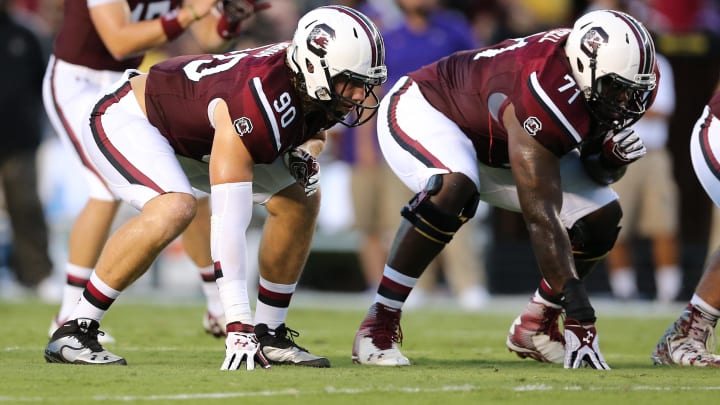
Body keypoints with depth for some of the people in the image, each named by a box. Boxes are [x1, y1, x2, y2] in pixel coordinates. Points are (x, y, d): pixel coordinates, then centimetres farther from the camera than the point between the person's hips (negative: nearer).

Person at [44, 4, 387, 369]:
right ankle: (73, 333, -25)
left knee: (299, 203, 2)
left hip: (193, 134, 9)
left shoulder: (322, 94, -15)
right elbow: (228, 222, -43)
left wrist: (307, 154, -14)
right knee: (173, 209, -35)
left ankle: (269, 335, 12)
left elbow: (310, 128, 12)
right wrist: (238, 328, -46)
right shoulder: (254, 103, -40)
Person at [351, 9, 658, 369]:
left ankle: (535, 326, 14)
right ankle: (379, 324, -29)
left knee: (602, 216, -3)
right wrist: (579, 315, -43)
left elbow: (596, 174, 0)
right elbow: (541, 218, -41)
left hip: (491, 147, 8)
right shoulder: (549, 95, -40)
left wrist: (614, 156, -26)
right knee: (453, 189, -41)